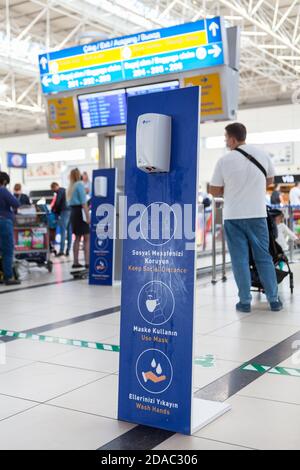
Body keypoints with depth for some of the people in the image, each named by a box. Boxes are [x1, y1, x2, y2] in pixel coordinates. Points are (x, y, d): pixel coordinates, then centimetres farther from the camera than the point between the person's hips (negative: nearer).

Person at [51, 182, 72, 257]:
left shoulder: (60, 191, -3)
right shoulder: (65, 191, 23)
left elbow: (57, 202, -10)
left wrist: (53, 209, 5)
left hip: (64, 211, -8)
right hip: (70, 211, 8)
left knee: (63, 232, -8)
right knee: (69, 231, 7)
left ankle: (61, 250, -10)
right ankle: (68, 250, 9)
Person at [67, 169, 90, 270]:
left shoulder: (71, 187, 15)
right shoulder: (80, 185, -9)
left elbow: (70, 202, 14)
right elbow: (83, 202, -16)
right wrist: (88, 216, -18)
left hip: (73, 212, 8)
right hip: (80, 212, -8)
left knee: (77, 238, 13)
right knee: (87, 238, -7)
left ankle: (76, 262, 14)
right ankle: (87, 262, -12)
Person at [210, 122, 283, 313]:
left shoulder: (225, 161, -8)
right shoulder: (262, 154, 0)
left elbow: (214, 191, -2)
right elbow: (270, 180, 15)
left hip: (233, 216, -2)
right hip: (258, 214, 2)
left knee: (240, 259, 6)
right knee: (264, 257, 11)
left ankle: (245, 302, 8)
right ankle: (274, 300, 14)